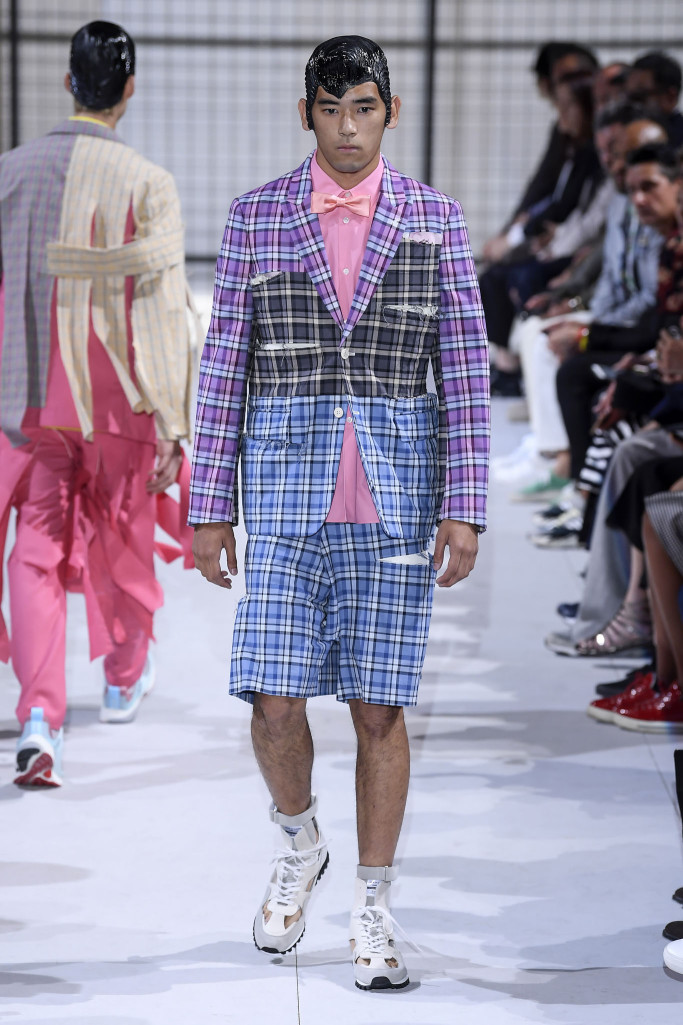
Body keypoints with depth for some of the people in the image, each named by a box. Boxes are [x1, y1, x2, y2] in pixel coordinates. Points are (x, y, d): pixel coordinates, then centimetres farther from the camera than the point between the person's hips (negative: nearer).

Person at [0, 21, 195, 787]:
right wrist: (173, 423, -14)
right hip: (117, 395, -1)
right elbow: (163, 308, -16)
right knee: (122, 536, 19)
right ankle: (123, 679, 40)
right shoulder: (147, 184, -12)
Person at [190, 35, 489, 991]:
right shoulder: (256, 217, 3)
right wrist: (210, 507, 1)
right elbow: (225, 365, 4)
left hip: (398, 489, 0)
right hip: (288, 482, 0)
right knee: (275, 703, -7)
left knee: (380, 706, 2)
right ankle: (299, 846, 24)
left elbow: (464, 368, 2)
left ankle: (373, 915, 13)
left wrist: (465, 509, -5)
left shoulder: (435, 218, 3)